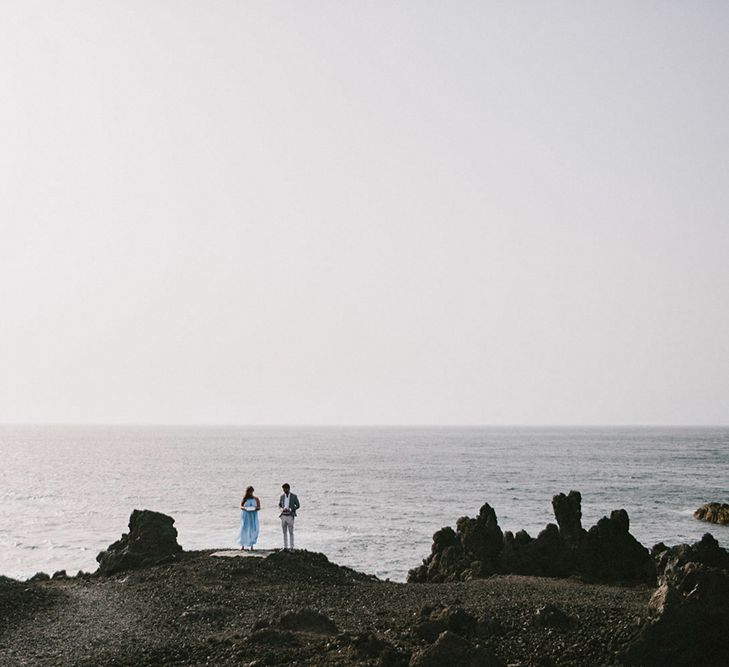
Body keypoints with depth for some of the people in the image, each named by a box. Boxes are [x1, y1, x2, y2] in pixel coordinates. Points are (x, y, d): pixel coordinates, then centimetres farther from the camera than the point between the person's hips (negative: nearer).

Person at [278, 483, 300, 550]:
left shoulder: (293, 496, -4)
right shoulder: (282, 496, 8)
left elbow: (298, 506, -2)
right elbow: (279, 504, 19)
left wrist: (290, 509, -15)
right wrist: (282, 509, -4)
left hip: (290, 516, -4)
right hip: (283, 516, 4)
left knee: (291, 532, -5)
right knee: (284, 532, 7)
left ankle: (292, 547, -3)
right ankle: (285, 547, 11)